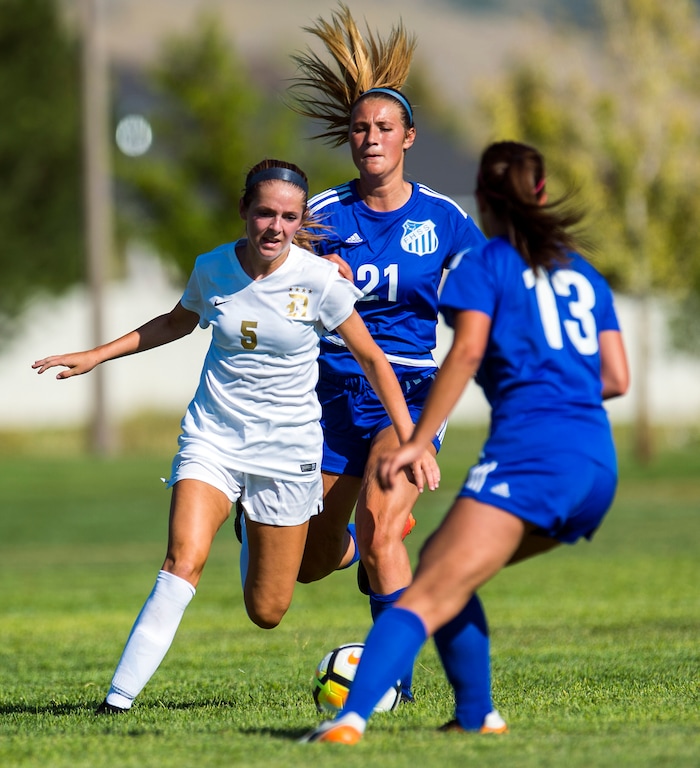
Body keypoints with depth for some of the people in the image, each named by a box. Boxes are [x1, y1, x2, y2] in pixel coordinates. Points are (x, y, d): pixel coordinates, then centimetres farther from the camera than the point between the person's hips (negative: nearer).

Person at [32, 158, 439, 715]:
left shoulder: (318, 279, -13)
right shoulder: (212, 269, -5)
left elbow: (372, 358, -2)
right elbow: (178, 322, 18)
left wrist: (410, 440, -7)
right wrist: (96, 356, 15)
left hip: (288, 447, -1)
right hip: (213, 436, 1)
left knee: (266, 612, 5)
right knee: (185, 559, -25)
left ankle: (256, 536, 41)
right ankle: (120, 697, -22)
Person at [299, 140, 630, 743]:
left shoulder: (486, 265, 7)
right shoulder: (584, 274, 24)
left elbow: (467, 353, -9)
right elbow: (616, 378, 20)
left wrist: (417, 442, -9)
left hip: (528, 453, -7)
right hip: (598, 468, 7)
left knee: (429, 597, -17)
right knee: (445, 566, 23)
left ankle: (351, 719, -36)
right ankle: (475, 716, 18)